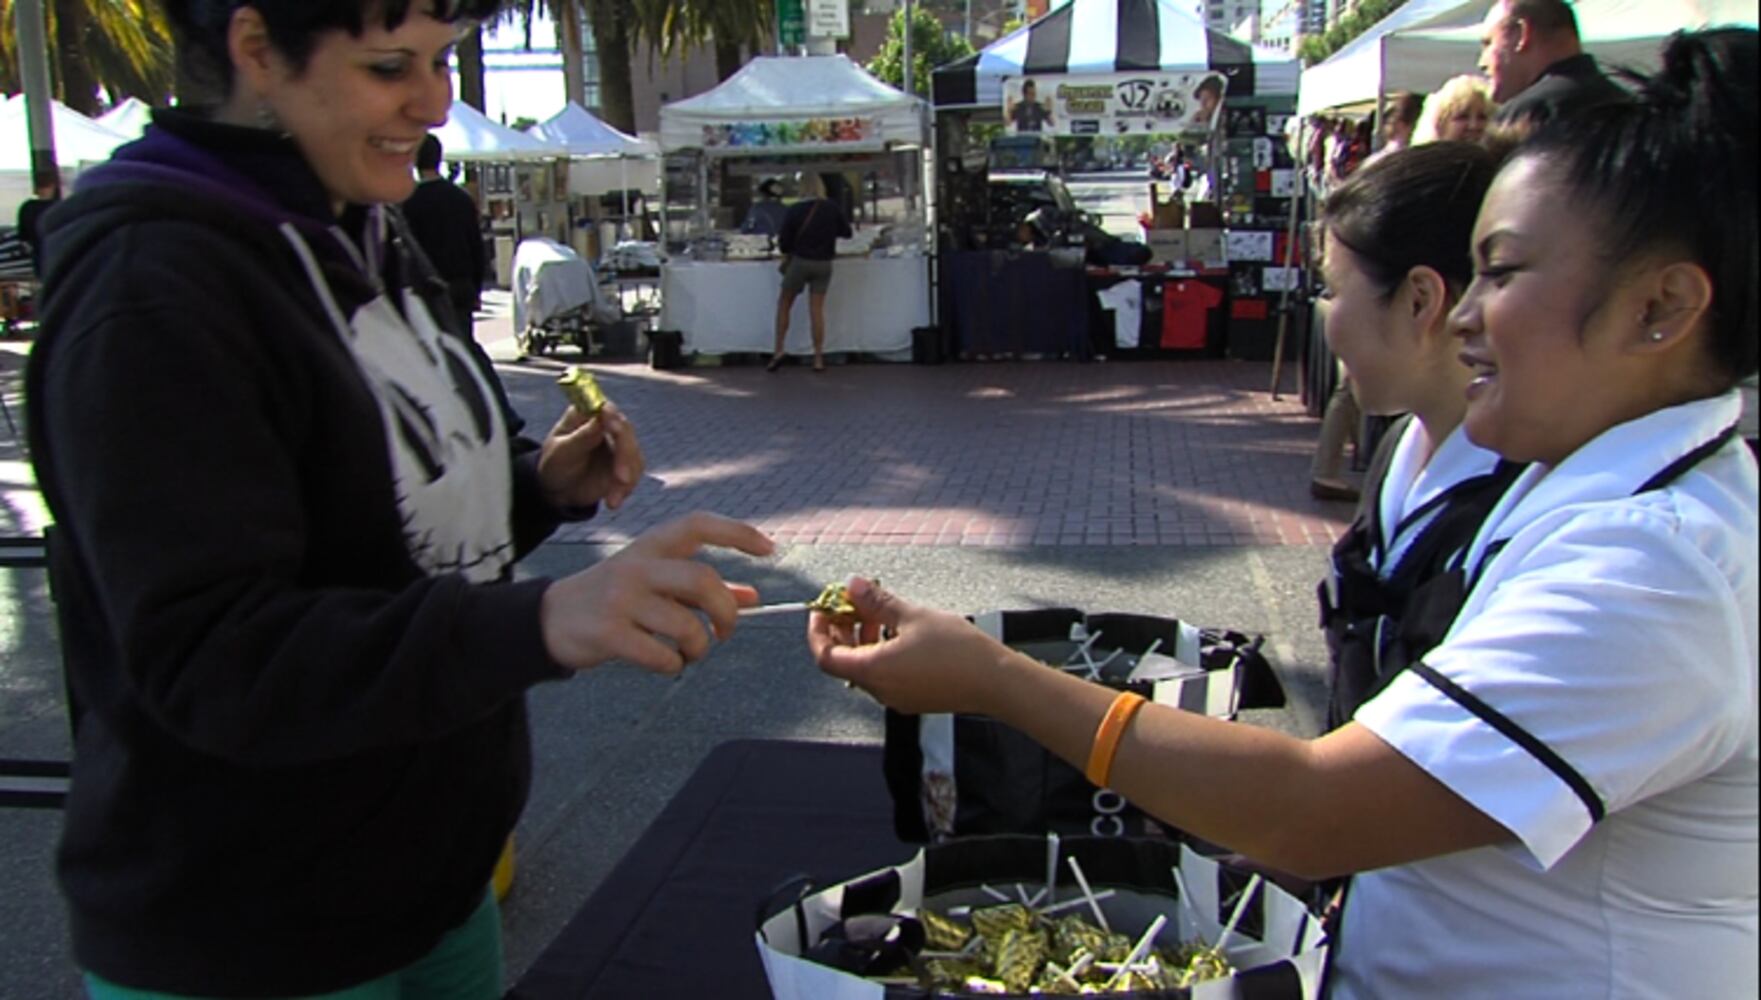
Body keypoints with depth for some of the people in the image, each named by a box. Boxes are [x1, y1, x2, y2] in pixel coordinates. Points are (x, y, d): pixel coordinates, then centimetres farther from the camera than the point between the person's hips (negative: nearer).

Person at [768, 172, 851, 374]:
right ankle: (818, 359, 5)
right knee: (817, 310, 6)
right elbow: (846, 232, 7)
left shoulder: (794, 210, -9)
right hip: (824, 264, 2)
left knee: (784, 305, 11)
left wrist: (787, 254, 15)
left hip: (800, 261, -2)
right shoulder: (832, 208, -4)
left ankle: (778, 351, 2)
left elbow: (784, 243, -5)